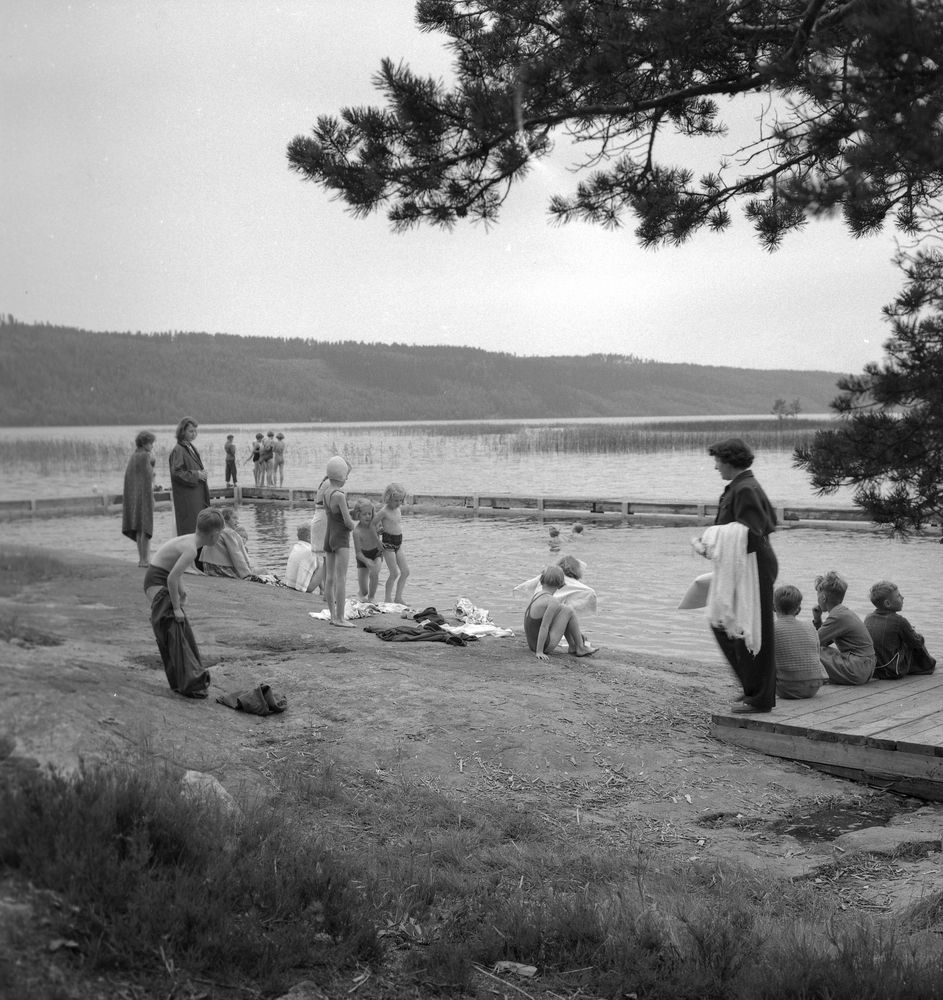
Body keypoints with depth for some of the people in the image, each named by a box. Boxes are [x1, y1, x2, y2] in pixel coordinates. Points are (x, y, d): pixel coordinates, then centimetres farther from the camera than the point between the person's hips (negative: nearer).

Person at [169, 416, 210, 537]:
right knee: (190, 528, -9)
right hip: (186, 498, -9)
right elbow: (176, 473, -20)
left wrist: (202, 474, 5)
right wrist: (196, 475, -16)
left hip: (198, 496, 9)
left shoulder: (191, 448, 15)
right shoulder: (178, 450, -13)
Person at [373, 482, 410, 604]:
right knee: (394, 573, -6)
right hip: (388, 543, -7)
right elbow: (373, 524, -10)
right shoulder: (384, 511, -13)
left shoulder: (398, 510, 9)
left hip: (398, 542, 7)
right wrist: (377, 541, -8)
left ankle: (398, 597, 10)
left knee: (405, 571, 4)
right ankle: (388, 599, 4)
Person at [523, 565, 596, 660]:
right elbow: (543, 627, -23)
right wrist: (539, 652, -22)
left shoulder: (537, 595, 7)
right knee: (568, 610, -3)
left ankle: (572, 646, 20)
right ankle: (580, 648, 9)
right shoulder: (552, 602, -18)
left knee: (563, 607, 17)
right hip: (544, 645, -8)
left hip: (533, 643, 8)